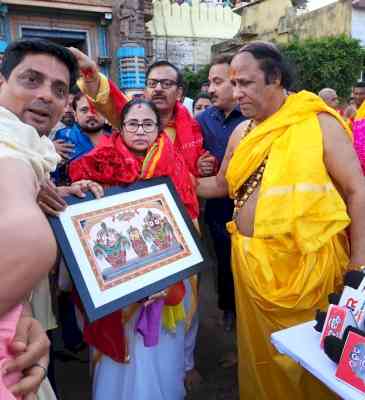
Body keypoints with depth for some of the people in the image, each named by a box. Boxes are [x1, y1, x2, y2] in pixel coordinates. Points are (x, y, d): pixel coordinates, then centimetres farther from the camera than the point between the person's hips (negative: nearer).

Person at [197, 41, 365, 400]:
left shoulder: (319, 124, -8)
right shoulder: (241, 133, 8)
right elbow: (222, 184, 19)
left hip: (307, 261, -4)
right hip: (251, 262, 5)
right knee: (260, 349, 19)